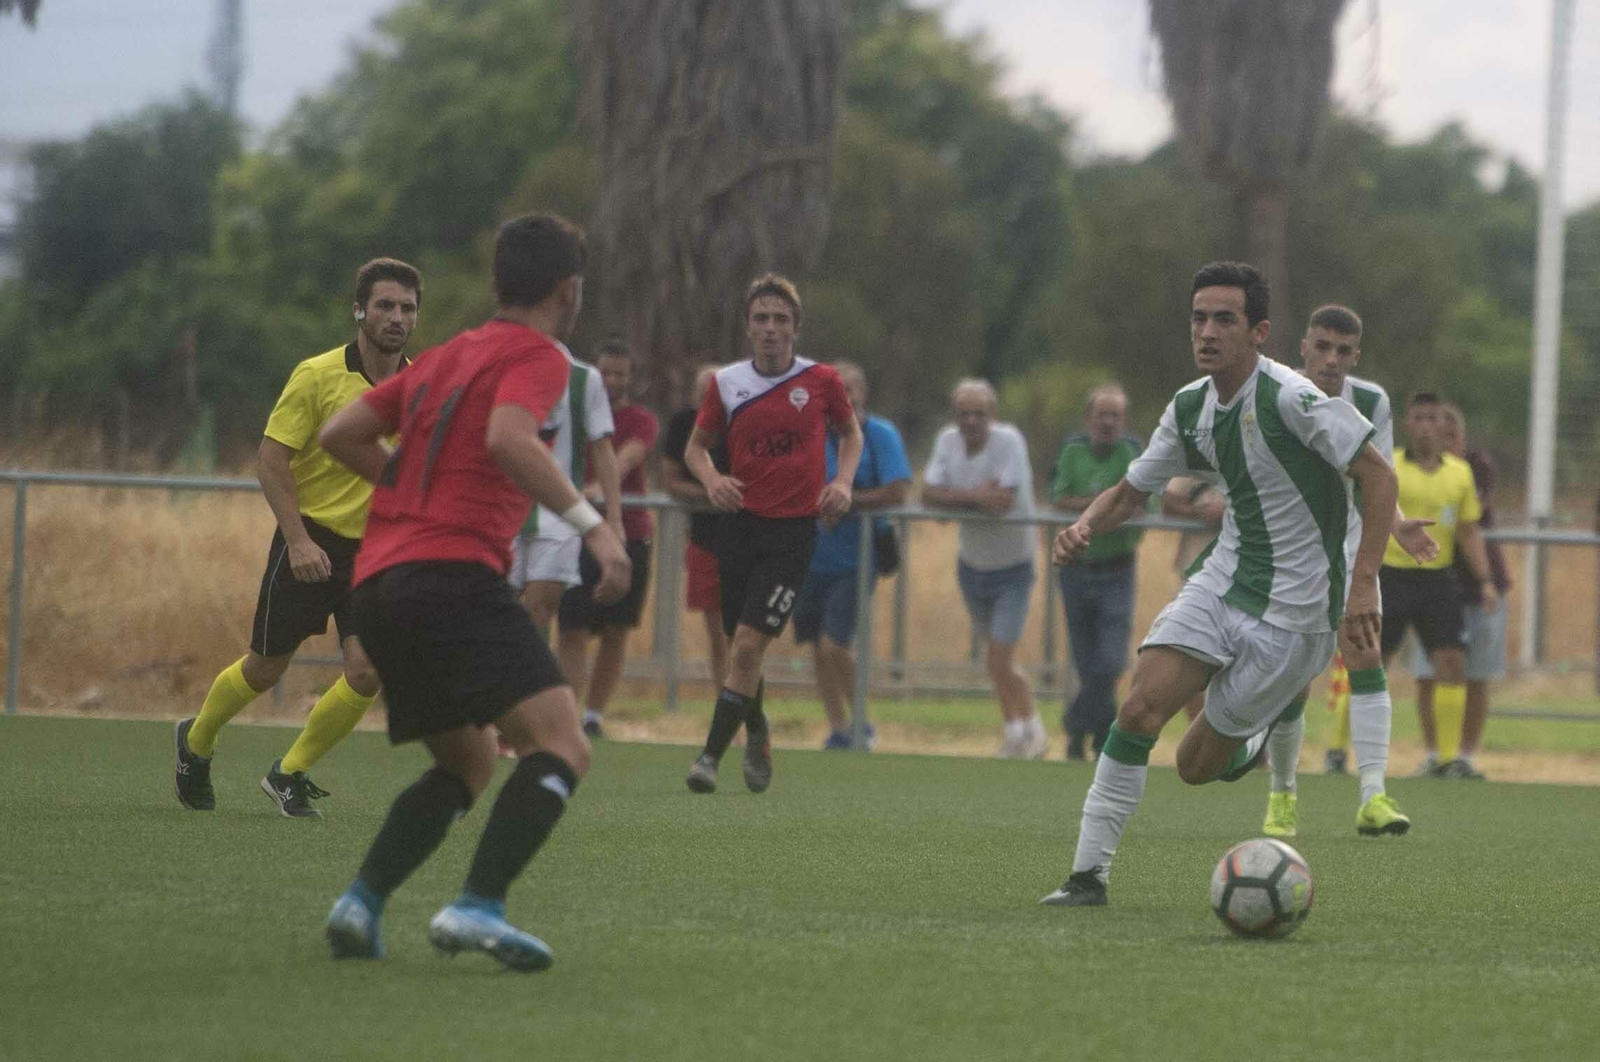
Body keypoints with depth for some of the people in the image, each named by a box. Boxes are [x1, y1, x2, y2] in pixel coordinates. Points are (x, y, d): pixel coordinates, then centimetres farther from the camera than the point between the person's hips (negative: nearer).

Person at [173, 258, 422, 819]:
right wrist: (298, 540, -20)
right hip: (313, 538, -3)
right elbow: (270, 459, -12)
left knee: (366, 673, -13)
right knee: (265, 669, 7)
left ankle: (289, 773, 7)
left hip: (376, 547, 3)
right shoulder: (317, 376, -12)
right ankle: (195, 741, 36)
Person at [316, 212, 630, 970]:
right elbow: (507, 437, -20)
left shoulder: (444, 357, 24)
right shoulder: (537, 356, 1)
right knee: (561, 746, -14)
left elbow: (340, 434, 23)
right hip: (453, 573, -9)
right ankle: (477, 906, -29)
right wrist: (590, 523, -22)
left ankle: (361, 900, 3)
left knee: (468, 764, 20)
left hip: (375, 586, 9)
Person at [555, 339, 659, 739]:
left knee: (616, 632, 2)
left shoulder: (642, 421, 2)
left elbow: (628, 456, -18)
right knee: (573, 631, -10)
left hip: (628, 534, 0)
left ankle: (593, 716, 14)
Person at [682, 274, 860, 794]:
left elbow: (851, 432, 15)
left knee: (748, 644, -14)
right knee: (739, 646, 9)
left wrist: (843, 481, -2)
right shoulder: (726, 383, 2)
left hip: (794, 530, -3)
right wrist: (711, 478, -7)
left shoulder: (821, 380, -2)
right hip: (741, 523, 3)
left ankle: (712, 753, -9)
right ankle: (757, 736, 36)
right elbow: (696, 444, 14)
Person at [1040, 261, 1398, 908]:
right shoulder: (1190, 408, 3)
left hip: (1295, 606, -6)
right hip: (1223, 581, 6)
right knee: (1141, 710, -15)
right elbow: (1131, 491, 15)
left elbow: (1378, 474, -18)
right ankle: (1088, 874, -9)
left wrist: (1363, 582, -25)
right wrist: (1084, 528, -8)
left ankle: (1245, 750, 35)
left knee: (1199, 767, -1)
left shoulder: (1289, 398, -20)